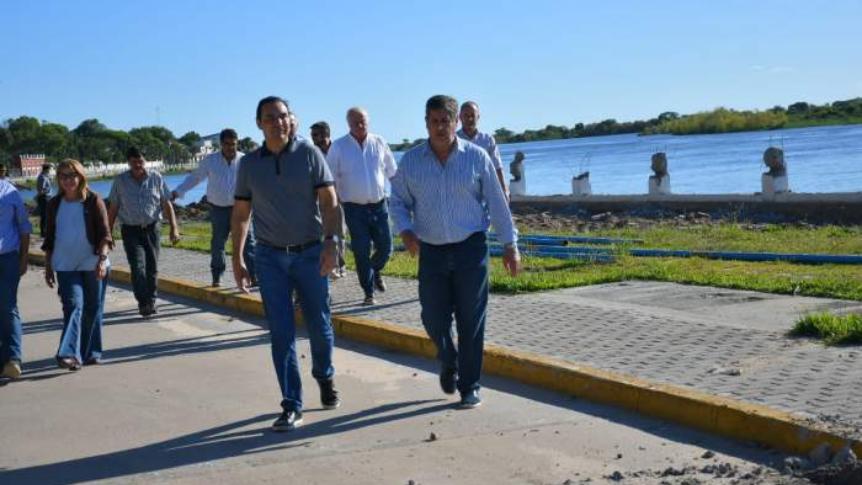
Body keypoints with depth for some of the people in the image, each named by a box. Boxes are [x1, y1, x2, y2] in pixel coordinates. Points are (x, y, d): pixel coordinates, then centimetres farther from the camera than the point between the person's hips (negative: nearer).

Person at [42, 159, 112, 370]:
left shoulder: (94, 201, -2)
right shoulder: (54, 204, 7)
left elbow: (104, 234, -5)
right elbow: (49, 239, 14)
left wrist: (102, 258, -17)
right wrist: (48, 266, 12)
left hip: (93, 265, -1)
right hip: (66, 266, 1)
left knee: (93, 309, 6)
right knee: (73, 306, -13)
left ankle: (91, 353, 19)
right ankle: (69, 354, -19)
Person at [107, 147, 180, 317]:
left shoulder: (156, 178, 1)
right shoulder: (120, 181, 0)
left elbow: (167, 204, 3)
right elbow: (113, 209, 5)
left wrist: (174, 228, -4)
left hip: (152, 228, 1)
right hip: (131, 230, -1)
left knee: (152, 267, 6)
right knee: (138, 267, -13)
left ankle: (151, 301, 20)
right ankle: (143, 303, -14)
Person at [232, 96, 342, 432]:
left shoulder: (309, 154, -2)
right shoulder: (249, 164, 3)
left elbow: (329, 201, -6)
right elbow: (240, 215, 9)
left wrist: (330, 242, -19)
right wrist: (237, 259, 4)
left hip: (310, 253, -1)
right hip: (270, 256, 1)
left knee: (319, 325, 8)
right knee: (281, 332, -2)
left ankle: (325, 378, 37)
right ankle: (291, 406, 2)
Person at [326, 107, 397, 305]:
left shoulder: (379, 143, 3)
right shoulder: (338, 147, -3)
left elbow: (392, 172, 13)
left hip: (379, 205, 2)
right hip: (354, 208, -2)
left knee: (385, 248, 5)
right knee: (361, 252, -1)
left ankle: (375, 271, 37)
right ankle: (369, 293, 11)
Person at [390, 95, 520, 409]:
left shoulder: (476, 157, -2)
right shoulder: (410, 161, 2)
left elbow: (496, 203, 2)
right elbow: (399, 201, 10)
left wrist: (510, 244, 2)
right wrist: (405, 230, -9)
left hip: (471, 249, -2)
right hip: (431, 251, 2)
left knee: (471, 322, 1)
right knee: (433, 318, 4)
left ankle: (470, 387, 14)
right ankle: (449, 363, 35)